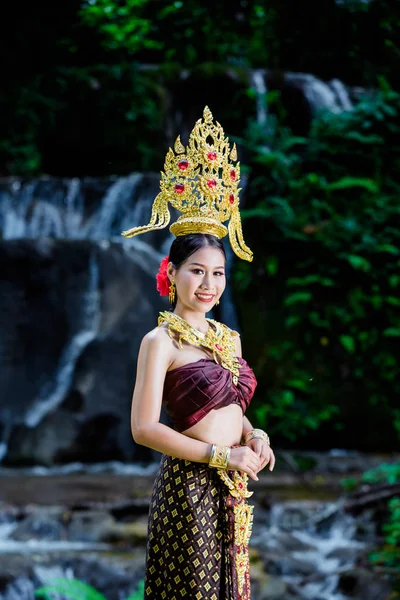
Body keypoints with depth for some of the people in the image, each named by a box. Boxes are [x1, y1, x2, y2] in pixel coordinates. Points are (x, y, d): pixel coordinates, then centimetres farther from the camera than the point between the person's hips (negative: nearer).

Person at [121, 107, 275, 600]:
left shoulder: (229, 338, 11)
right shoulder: (160, 341, -10)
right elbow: (144, 428, -17)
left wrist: (253, 436, -1)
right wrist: (222, 455, -17)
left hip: (233, 487, 7)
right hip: (188, 485, -7)